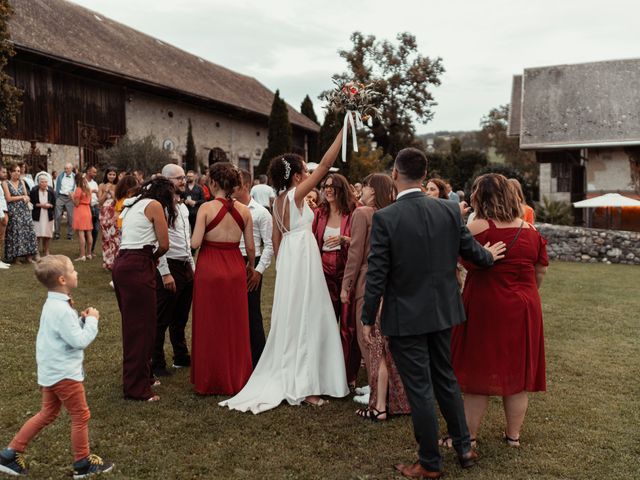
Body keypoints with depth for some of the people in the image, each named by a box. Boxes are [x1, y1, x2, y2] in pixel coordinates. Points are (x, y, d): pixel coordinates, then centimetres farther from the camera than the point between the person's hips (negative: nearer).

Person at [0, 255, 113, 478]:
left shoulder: (53, 304, 7)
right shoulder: (62, 309, -25)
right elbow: (79, 341, -25)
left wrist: (81, 320, 3)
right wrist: (91, 320, -13)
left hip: (51, 371, 10)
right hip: (64, 374, -10)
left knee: (47, 414, 22)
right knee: (81, 416, 5)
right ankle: (83, 463, 19)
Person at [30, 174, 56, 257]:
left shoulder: (51, 191, 0)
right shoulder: (33, 191, -7)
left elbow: (54, 204, 3)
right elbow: (30, 203, -6)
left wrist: (49, 205, -16)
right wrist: (40, 205, -16)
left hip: (48, 216, 3)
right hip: (37, 217, -2)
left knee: (47, 235, 8)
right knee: (37, 235, -4)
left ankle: (46, 252, 23)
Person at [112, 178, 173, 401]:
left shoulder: (132, 205, 21)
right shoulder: (154, 205, -5)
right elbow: (164, 244, -5)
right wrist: (154, 257, 11)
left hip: (122, 264, 9)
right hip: (138, 268, -9)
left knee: (133, 324, 18)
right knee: (141, 327, -2)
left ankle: (142, 376, 32)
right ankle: (137, 388, 6)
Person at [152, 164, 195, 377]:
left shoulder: (183, 206, 15)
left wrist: (192, 265, 17)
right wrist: (165, 273, -20)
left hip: (186, 267, 9)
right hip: (169, 267, -8)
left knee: (180, 318, 19)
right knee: (161, 319, 2)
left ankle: (181, 357, 32)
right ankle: (156, 364, 14)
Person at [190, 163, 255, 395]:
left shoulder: (206, 208, -11)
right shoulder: (243, 210, -1)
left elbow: (195, 243, -17)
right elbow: (250, 247, 2)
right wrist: (250, 267, 19)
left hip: (210, 269, -3)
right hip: (235, 269, 3)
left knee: (210, 326, 11)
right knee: (236, 326, 15)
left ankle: (211, 381, 21)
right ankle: (237, 379, 25)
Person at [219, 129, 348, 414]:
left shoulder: (279, 200, 10)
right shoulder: (296, 194, -13)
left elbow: (276, 238, 14)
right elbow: (325, 165, -16)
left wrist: (281, 265, 20)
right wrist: (343, 131, -11)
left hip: (288, 258, 8)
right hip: (303, 258, -8)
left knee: (291, 319, 15)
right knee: (304, 319, -2)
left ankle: (285, 377, 27)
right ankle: (302, 385, 4)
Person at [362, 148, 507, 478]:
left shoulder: (385, 218, -17)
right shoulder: (449, 210, -5)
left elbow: (377, 273, -15)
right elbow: (470, 250, 6)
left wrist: (368, 318, -4)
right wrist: (490, 256, 30)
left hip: (405, 317, -5)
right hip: (442, 311, 5)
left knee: (419, 389, 6)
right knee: (445, 379, 22)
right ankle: (464, 448, 34)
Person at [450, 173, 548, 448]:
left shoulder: (477, 228, -16)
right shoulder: (530, 231, 2)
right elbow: (540, 273, 9)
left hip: (486, 309, -5)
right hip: (523, 312, 5)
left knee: (479, 374, 6)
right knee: (516, 373, 15)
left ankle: (469, 437, 17)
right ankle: (514, 435, 27)